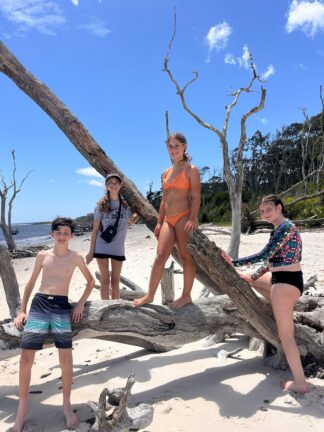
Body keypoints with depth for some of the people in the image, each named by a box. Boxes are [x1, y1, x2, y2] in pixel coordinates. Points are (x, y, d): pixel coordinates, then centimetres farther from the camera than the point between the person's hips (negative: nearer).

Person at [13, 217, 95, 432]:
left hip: (62, 307, -1)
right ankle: (23, 406, 17)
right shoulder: (43, 256, 7)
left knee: (66, 359, -6)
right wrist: (22, 310, 8)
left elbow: (91, 281, 15)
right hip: (39, 305, 1)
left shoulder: (76, 258, 4)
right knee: (26, 359, -2)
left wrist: (81, 303, 5)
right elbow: (31, 283, 13)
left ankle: (67, 404, 14)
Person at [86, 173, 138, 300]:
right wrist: (91, 251, -4)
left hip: (118, 248, 2)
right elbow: (95, 229, -2)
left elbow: (131, 221, 23)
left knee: (115, 281, 9)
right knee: (105, 280, 6)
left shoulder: (126, 204, 3)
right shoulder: (102, 205, -3)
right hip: (102, 247, -2)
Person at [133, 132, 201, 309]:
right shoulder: (166, 173, 18)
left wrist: (193, 218, -20)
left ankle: (186, 295, 11)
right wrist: (159, 222, 15)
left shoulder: (190, 169, -1)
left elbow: (196, 197, -9)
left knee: (186, 257, 1)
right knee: (160, 256, 1)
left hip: (184, 217, -6)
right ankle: (150, 295, 6)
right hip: (168, 219, 6)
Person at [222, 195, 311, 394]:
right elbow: (273, 259, 19)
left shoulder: (284, 227, -18)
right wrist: (254, 276, 22)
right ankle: (281, 310, 30)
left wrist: (234, 262, -16)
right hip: (282, 278, 10)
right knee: (248, 279, 28)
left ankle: (301, 383, 6)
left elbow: (264, 255, -22)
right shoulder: (284, 227, 13)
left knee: (285, 334, -3)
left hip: (286, 282, -10)